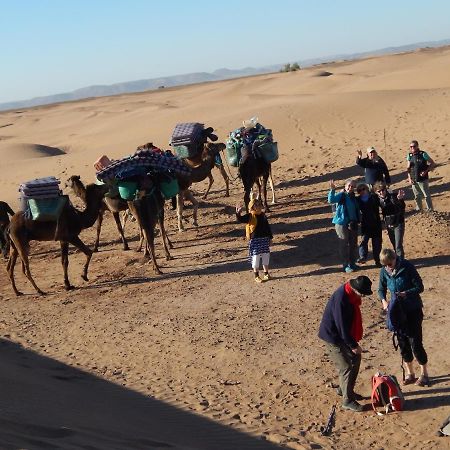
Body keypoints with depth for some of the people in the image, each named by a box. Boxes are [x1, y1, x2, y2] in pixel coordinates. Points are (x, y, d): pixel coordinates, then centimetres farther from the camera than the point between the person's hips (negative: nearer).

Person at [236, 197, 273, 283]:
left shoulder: (263, 215, 7)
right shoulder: (249, 217, -8)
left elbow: (268, 227, 14)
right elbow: (240, 220, -20)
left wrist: (270, 237, 15)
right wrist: (238, 213, -40)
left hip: (264, 239, 5)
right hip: (254, 240, -5)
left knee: (266, 257, 10)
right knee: (256, 258, -2)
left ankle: (266, 274, 24)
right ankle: (256, 275, 9)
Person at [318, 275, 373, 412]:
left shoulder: (351, 293, -2)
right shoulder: (341, 299, -32)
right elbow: (342, 326, -27)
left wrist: (354, 341, 19)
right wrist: (353, 345, -19)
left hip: (344, 334, 9)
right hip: (334, 336, -9)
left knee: (355, 359, 16)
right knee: (346, 366, -5)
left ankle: (344, 389, 33)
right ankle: (347, 400, 7)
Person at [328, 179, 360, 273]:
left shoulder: (353, 197, 9)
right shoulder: (341, 195, -12)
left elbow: (357, 210, 16)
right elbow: (331, 200, -31)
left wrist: (357, 220, 8)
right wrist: (332, 190, -44)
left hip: (353, 223, 7)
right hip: (342, 223, -7)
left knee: (354, 244, 13)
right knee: (344, 245, 0)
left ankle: (352, 263, 27)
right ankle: (346, 265, 8)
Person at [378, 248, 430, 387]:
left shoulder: (407, 267, -18)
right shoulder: (384, 271, -4)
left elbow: (420, 287, -15)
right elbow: (381, 289, 9)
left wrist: (405, 293, -30)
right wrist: (384, 300, -12)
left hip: (413, 310, -5)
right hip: (397, 311, 5)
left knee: (415, 343, -2)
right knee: (403, 343, 11)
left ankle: (424, 374, 16)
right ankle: (410, 373, 27)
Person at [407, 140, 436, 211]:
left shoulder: (423, 154, -11)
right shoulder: (410, 155, 3)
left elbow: (432, 164, -8)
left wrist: (426, 171, -19)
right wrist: (409, 178, 2)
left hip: (423, 179, -5)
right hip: (414, 180, 5)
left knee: (427, 196, 3)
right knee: (417, 196, 17)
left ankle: (430, 210, 13)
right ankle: (419, 209, 31)